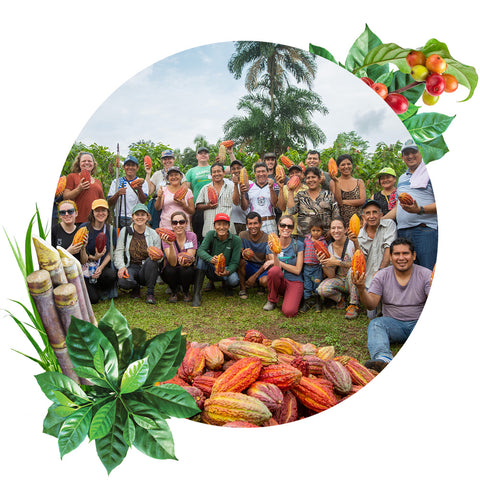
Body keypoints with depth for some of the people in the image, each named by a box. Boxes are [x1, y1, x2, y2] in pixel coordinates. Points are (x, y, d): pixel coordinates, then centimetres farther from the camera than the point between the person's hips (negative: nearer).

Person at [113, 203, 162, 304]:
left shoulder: (153, 234, 5)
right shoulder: (125, 231, 5)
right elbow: (118, 251, 2)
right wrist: (121, 267, -16)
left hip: (146, 268, 0)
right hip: (130, 267, 0)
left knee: (151, 260, -35)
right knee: (123, 282, -34)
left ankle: (150, 293, -16)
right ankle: (136, 287, 7)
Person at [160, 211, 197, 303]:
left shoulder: (192, 236, -12)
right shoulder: (167, 238, -14)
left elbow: (190, 259, -20)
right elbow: (173, 263, -26)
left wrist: (185, 262, -45)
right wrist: (170, 245, -41)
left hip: (188, 271, 0)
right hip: (171, 273, 0)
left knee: (185, 270, -33)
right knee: (170, 270, -33)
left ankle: (186, 291, 1)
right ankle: (174, 291, 0)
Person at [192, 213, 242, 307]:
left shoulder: (236, 240, -13)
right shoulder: (210, 234, -9)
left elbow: (235, 262, -15)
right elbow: (200, 250, -24)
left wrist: (227, 272, -38)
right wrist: (210, 259, -46)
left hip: (226, 269, -1)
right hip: (212, 270, 1)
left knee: (234, 280, -34)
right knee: (202, 256, -27)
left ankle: (226, 285, 9)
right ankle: (197, 293, -26)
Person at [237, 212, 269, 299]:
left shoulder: (267, 239, -12)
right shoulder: (242, 235, -6)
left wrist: (255, 276, -17)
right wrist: (242, 253, -36)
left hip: (261, 268, -1)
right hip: (248, 267, 2)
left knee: (265, 281, -33)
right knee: (241, 261, -31)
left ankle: (260, 284, 7)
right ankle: (242, 288, -11)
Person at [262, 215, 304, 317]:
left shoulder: (298, 245, -4)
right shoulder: (271, 245, -1)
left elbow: (297, 270, -7)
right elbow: (277, 267, -11)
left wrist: (278, 262, -10)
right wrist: (274, 254, -29)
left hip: (294, 282, -2)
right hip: (279, 281, 2)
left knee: (289, 312, -27)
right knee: (274, 270, -34)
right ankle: (272, 300, -7)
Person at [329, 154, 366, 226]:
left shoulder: (359, 182, 11)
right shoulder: (333, 182, 5)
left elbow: (363, 200, -2)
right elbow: (338, 201, -9)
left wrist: (344, 202, -6)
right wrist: (337, 182, -14)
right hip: (340, 219, -1)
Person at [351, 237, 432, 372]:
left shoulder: (426, 275, -2)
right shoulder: (382, 276, 1)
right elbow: (371, 305, -8)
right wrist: (361, 289, -28)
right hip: (393, 323, 1)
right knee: (375, 324, -28)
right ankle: (383, 359, -49)